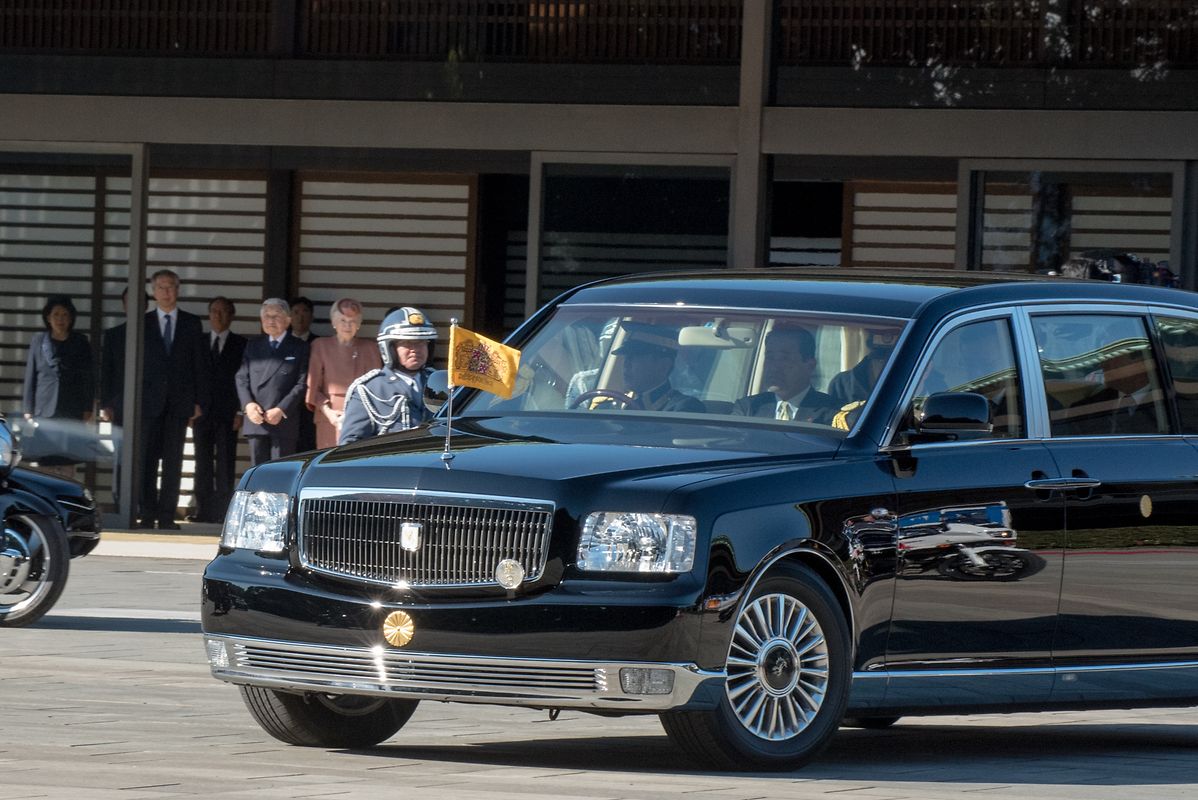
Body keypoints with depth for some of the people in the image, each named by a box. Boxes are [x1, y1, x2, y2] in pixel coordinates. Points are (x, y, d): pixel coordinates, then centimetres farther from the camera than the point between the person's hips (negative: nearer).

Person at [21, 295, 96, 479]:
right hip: (45, 411, 0)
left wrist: (87, 410, 2)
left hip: (72, 413, 0)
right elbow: (30, 376, 8)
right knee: (45, 463, -6)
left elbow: (89, 378, 9)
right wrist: (28, 410, 3)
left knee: (67, 463, -3)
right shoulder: (39, 340, 7)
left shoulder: (80, 342, 7)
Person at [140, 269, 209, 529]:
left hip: (179, 400, 0)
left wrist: (199, 402, 1)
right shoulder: (143, 322, 7)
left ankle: (167, 515, 1)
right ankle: (148, 514, -1)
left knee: (173, 461, -1)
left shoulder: (191, 323, 9)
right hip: (149, 400, 0)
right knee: (147, 459, -3)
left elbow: (200, 365, 7)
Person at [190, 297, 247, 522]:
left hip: (227, 413, -3)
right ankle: (204, 509, 3)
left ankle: (223, 510, -7)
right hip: (203, 411, 3)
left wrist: (240, 411, -9)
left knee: (225, 465, -5)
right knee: (203, 463, 2)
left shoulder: (241, 345, 5)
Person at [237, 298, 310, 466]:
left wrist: (281, 410, -13)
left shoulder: (300, 348, 4)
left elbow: (302, 383, -3)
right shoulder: (253, 345, 16)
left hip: (284, 422, -4)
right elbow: (241, 377, 12)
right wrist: (248, 404, -6)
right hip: (255, 421, 4)